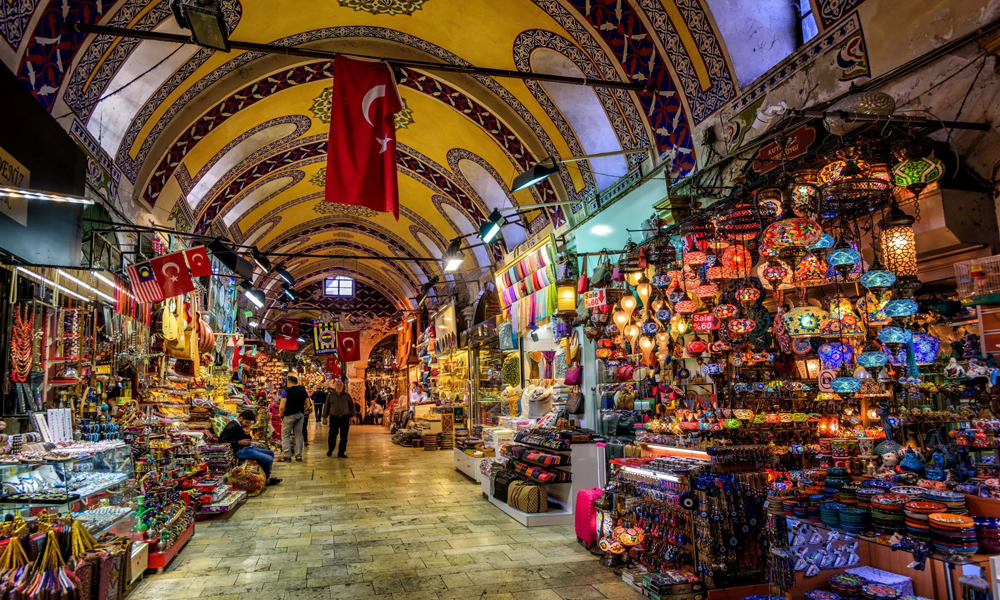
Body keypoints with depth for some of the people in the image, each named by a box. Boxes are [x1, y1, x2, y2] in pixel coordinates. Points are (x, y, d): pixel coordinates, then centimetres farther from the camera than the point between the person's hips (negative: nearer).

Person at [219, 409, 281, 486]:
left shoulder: (239, 425, 15)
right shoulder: (232, 426, -15)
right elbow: (221, 440, -23)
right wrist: (239, 442, -23)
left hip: (247, 448, 11)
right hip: (240, 451, -11)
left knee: (271, 453, 19)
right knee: (268, 459, -20)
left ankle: (267, 477, 22)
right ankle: (266, 479, 3)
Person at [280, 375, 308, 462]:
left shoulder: (287, 391, -11)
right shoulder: (303, 391, 4)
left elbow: (282, 407, -18)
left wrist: (281, 414, -1)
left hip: (289, 415, -4)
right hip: (300, 415, 5)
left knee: (285, 435, 8)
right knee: (298, 435, 11)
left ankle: (287, 456, 2)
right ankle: (299, 456, 11)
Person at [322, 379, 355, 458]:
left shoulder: (347, 395, 6)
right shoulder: (330, 395, 4)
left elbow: (351, 406, 12)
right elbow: (326, 406, 9)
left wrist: (352, 416, 6)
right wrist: (324, 417, 7)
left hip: (345, 418, 1)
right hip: (334, 418, -1)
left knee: (344, 436, 2)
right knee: (332, 435, -6)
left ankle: (341, 452, 11)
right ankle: (330, 450, 16)